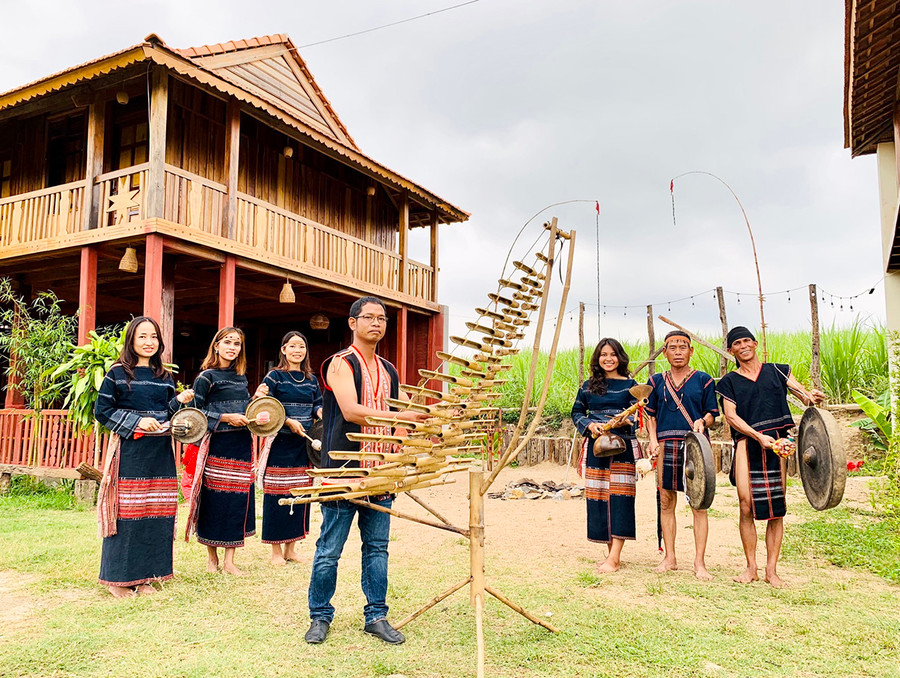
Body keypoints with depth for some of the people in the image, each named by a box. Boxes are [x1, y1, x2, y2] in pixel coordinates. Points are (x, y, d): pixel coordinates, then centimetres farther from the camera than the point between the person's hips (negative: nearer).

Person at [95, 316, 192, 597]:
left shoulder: (164, 376, 14)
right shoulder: (118, 373, 1)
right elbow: (102, 411, -3)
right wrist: (137, 421, -13)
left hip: (160, 453, 5)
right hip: (129, 451, -4)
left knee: (157, 513, 5)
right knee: (127, 513, -2)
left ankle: (144, 575, 16)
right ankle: (119, 578, 11)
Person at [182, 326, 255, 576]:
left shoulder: (241, 376, 14)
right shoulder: (207, 377, -4)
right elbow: (195, 411, -8)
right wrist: (225, 418, -16)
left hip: (241, 445, 5)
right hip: (217, 445, -5)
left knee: (238, 498, 4)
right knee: (215, 498, 0)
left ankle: (229, 560, 12)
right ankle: (211, 556, 19)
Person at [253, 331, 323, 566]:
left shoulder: (311, 379, 12)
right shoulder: (275, 376, -3)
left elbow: (318, 405, 19)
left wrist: (320, 412, -4)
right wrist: (288, 422, -18)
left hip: (304, 443, 5)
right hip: (280, 444, -5)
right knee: (278, 494, -3)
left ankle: (290, 547, 21)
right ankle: (276, 550, 10)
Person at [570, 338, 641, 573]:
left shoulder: (629, 384, 4)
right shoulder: (588, 386, 10)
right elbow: (576, 412, 14)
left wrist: (622, 421, -23)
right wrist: (589, 424, -6)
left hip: (622, 447, -3)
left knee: (619, 497, -8)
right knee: (598, 497, 4)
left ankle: (614, 558, -6)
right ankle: (612, 552, 17)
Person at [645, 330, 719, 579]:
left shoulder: (703, 380, 6)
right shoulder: (656, 381, 12)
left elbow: (712, 414, 6)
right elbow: (650, 415, 15)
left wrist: (702, 421, -15)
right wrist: (653, 440, 1)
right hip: (666, 447, 2)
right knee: (666, 503, 6)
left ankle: (699, 562, 5)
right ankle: (669, 558, 17)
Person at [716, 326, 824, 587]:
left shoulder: (777, 371, 15)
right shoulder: (729, 381, 12)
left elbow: (805, 394, 5)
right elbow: (730, 416, 1)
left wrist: (811, 396, -21)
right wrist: (759, 436, -14)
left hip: (777, 442, 1)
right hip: (747, 443, -1)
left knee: (777, 507, 0)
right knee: (747, 506, -8)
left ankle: (771, 570, 9)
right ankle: (751, 568, 6)